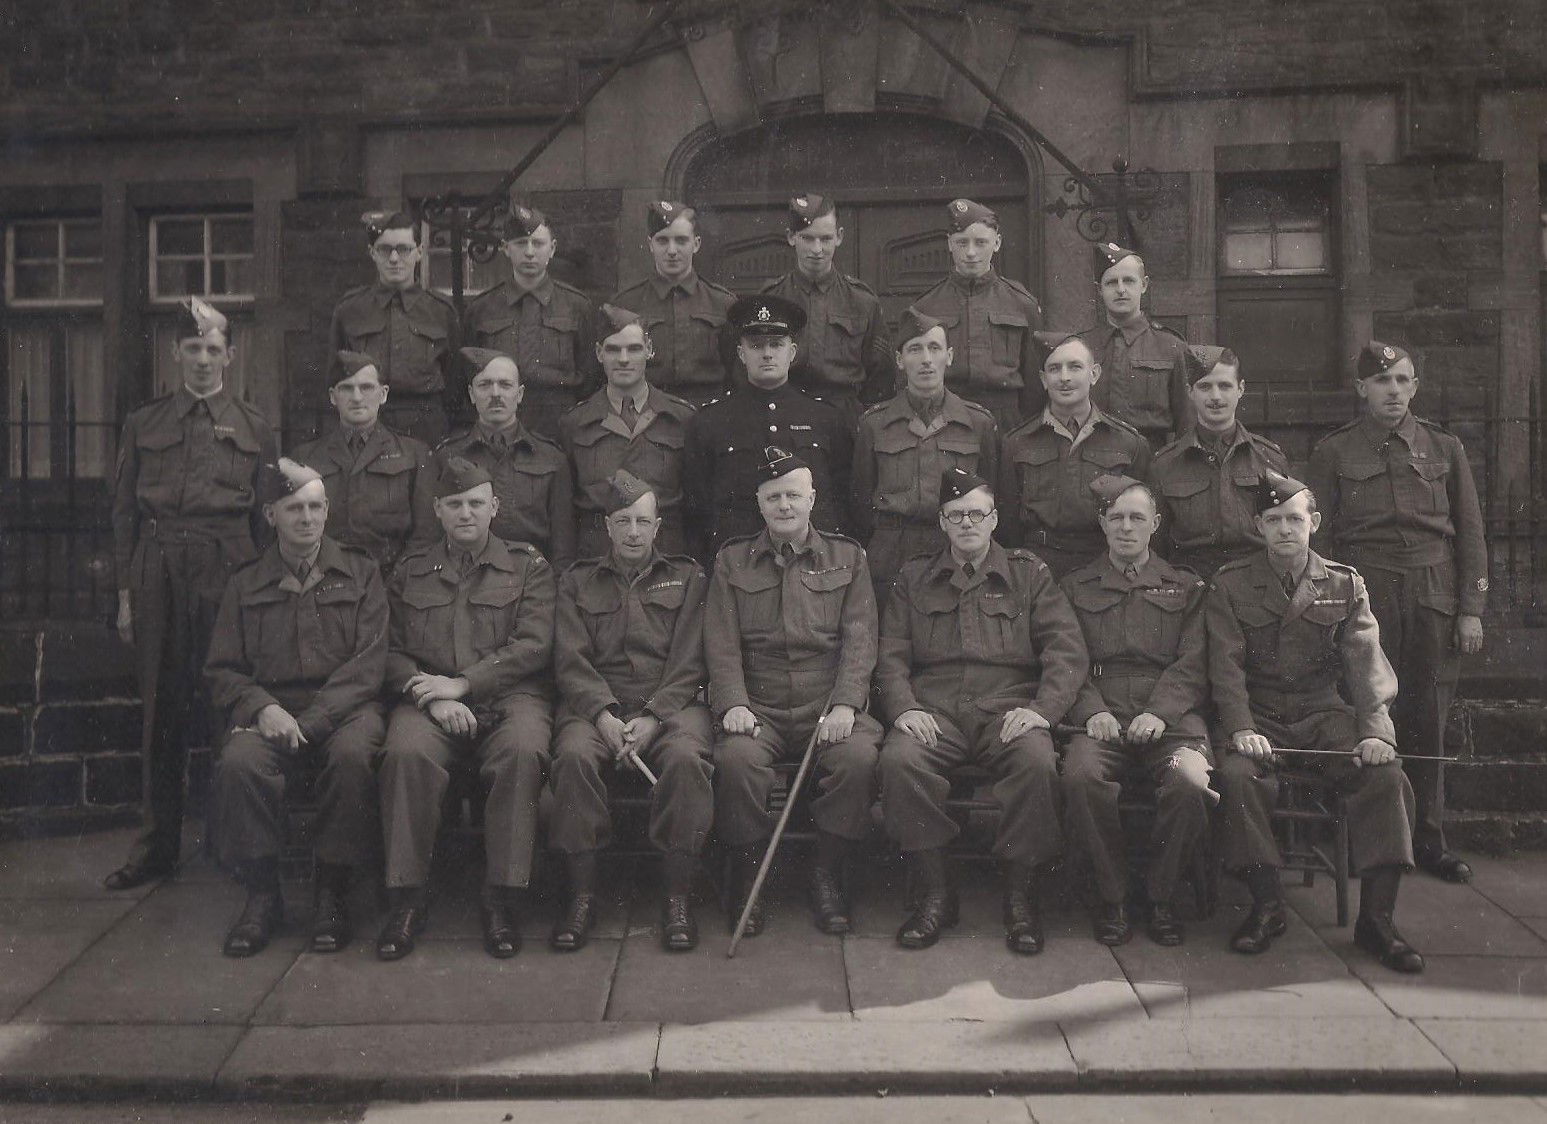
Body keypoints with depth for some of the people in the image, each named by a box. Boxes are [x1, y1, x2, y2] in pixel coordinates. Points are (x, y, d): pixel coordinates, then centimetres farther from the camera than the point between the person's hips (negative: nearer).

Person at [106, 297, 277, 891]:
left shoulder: (254, 428, 9)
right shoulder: (143, 425, 12)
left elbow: (267, 517, 8)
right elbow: (124, 512, 10)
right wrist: (126, 593, 4)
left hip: (227, 573, -1)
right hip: (157, 573, 1)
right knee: (161, 708, 5)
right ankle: (156, 847, 15)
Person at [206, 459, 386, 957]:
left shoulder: (360, 572, 9)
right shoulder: (245, 585, 15)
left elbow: (369, 662, -1)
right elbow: (222, 670, 10)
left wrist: (308, 721, -14)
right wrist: (263, 708, -12)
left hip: (344, 705, -1)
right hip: (270, 706, 2)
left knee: (351, 754, -35)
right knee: (239, 760, -31)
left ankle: (332, 892, -18)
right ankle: (262, 893, -14)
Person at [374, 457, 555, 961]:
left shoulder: (528, 566, 13)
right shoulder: (410, 572, 20)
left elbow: (533, 646, 0)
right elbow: (390, 651, 11)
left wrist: (462, 683, -9)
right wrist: (432, 697, -9)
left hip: (509, 695, -1)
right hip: (428, 698, 2)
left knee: (523, 751, -34)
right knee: (406, 753, -31)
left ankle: (503, 900, -24)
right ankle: (406, 899, -19)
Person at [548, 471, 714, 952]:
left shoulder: (687, 578, 15)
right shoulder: (577, 582, 18)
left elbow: (689, 661, 4)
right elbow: (571, 660, 5)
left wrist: (652, 718, -12)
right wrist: (604, 715, -13)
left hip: (670, 702, -1)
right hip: (596, 702, 1)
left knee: (686, 758, -33)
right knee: (574, 755, -32)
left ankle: (678, 896, -20)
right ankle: (582, 892, -19)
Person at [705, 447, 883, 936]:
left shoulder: (847, 557, 14)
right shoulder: (732, 561, 14)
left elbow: (860, 638, 3)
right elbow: (722, 643, 4)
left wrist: (845, 703, -12)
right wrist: (733, 703, -13)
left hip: (829, 707, 0)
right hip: (758, 708, 0)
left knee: (858, 758, -30)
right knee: (736, 759, -31)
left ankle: (828, 877, -9)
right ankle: (748, 876, -9)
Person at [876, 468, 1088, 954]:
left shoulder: (1030, 575, 16)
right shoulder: (913, 580, 19)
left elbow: (1068, 650, 5)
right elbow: (891, 657, 11)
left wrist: (1042, 708, -12)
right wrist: (904, 708, -9)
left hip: (1008, 708, -1)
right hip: (933, 710, 1)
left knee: (1038, 764, -33)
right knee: (899, 760, -31)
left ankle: (1020, 895, -14)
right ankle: (934, 894, -16)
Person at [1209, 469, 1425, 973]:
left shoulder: (1345, 585, 9)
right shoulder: (1230, 585, 4)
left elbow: (1365, 660, -1)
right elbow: (1226, 666, -4)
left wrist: (1374, 729, -17)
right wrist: (1241, 729, -21)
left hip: (1325, 713, 2)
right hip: (1259, 716, -1)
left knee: (1385, 776, -24)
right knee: (1235, 775, -31)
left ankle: (1376, 916, -15)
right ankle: (1267, 906, -18)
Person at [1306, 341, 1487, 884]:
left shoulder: (1445, 448, 9)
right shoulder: (1333, 452, 4)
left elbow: (1471, 533, 9)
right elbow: (1320, 537, 3)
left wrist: (1471, 610, 2)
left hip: (1435, 597, 2)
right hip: (1365, 596, -2)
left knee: (1429, 720, 5)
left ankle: (1429, 837, 17)